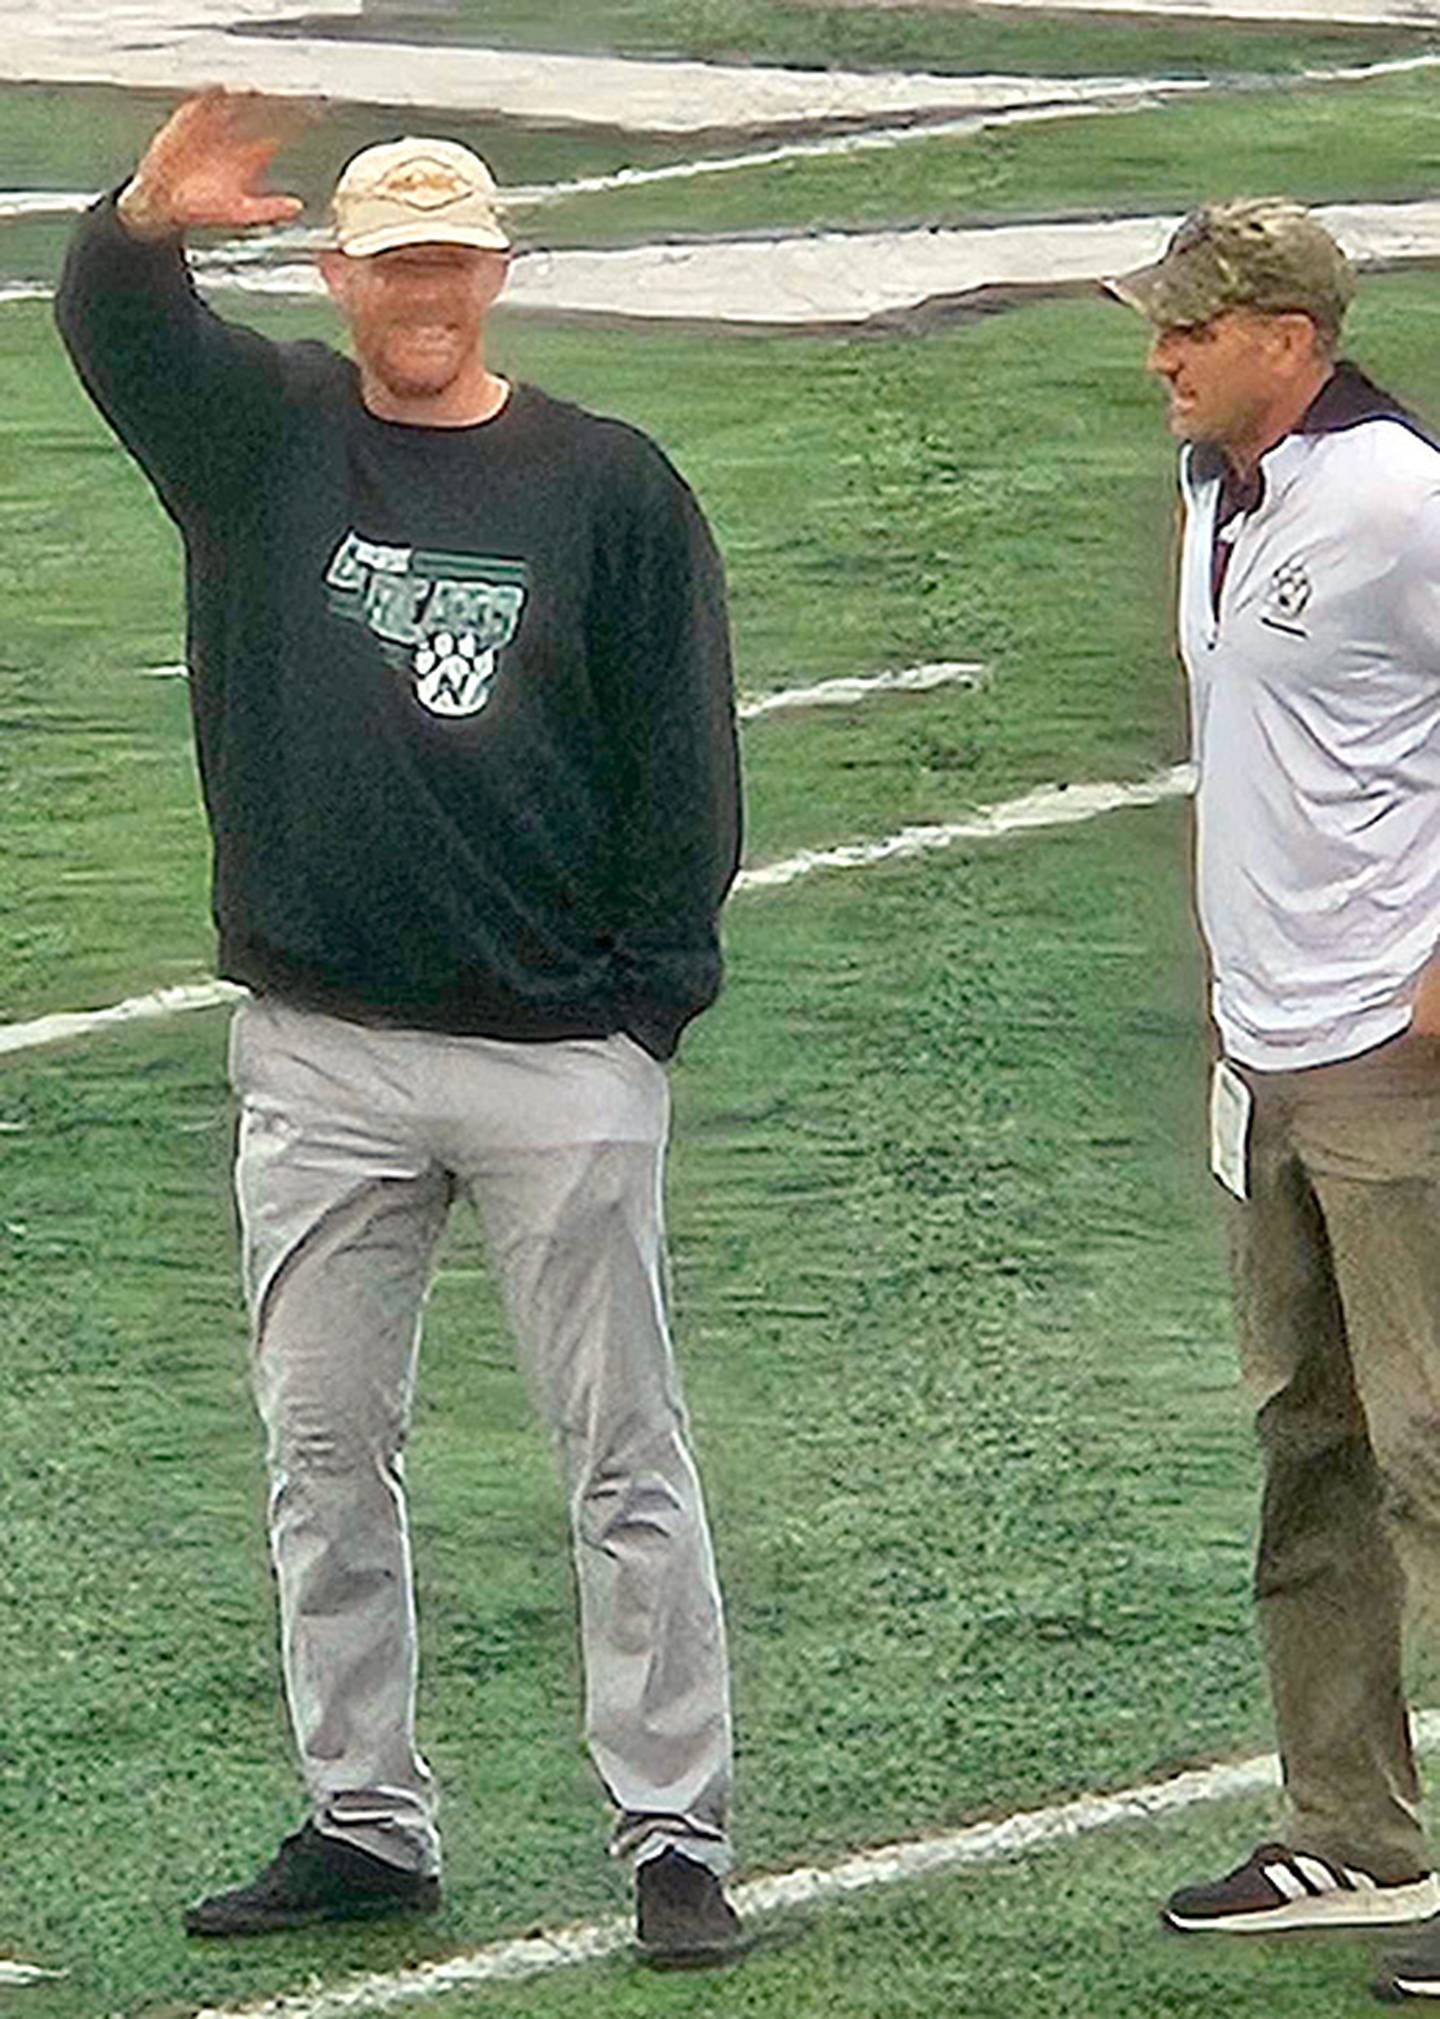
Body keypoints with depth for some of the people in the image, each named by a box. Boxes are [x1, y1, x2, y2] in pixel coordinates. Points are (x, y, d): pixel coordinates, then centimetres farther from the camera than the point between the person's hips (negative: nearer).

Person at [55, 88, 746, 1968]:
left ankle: (675, 1840, 4)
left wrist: (648, 1000, -6)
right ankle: (364, 1824, 17)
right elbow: (110, 329, -12)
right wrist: (151, 217, -35)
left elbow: (686, 763, 2)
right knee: (325, 1454, 7)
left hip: (564, 1056, -2)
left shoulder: (609, 486, 2)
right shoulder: (263, 435, 6)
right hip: (320, 1053, 2)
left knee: (623, 1454, 0)